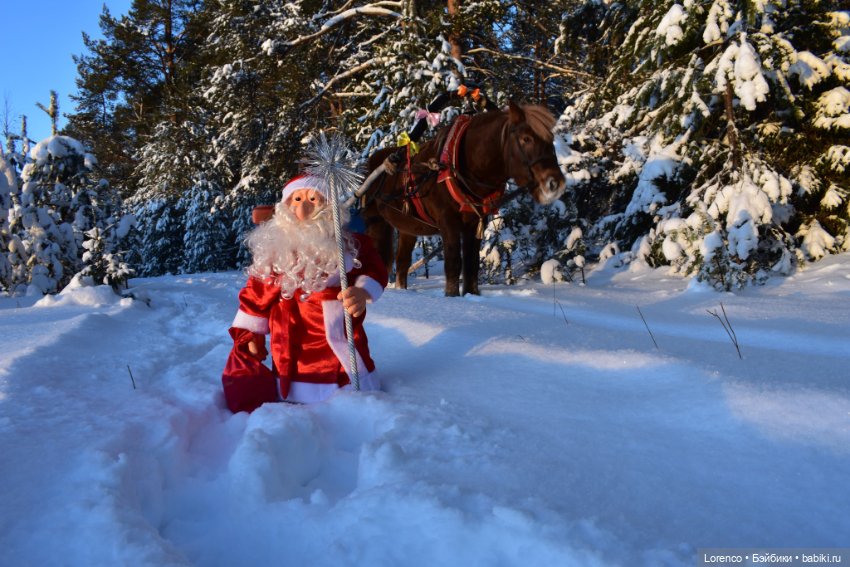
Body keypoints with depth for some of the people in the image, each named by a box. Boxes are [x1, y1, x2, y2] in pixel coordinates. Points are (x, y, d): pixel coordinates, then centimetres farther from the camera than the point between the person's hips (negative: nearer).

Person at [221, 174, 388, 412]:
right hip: (295, 351, -1)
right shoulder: (275, 247, -1)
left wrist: (363, 292, -22)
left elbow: (373, 270, 0)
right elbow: (258, 293, 4)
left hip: (342, 341, 1)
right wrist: (250, 333, 6)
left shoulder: (349, 242, 0)